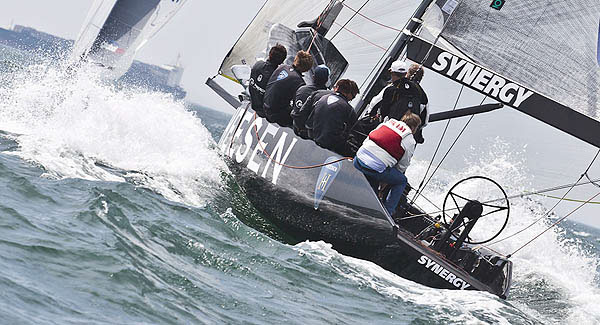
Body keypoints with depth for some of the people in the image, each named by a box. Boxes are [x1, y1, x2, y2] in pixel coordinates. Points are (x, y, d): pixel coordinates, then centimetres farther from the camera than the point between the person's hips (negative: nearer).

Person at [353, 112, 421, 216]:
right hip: (377, 169, -5)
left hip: (358, 161, 5)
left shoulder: (387, 123, 19)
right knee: (402, 181, 19)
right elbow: (402, 166, 13)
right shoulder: (410, 141, 8)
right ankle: (387, 212, 14)